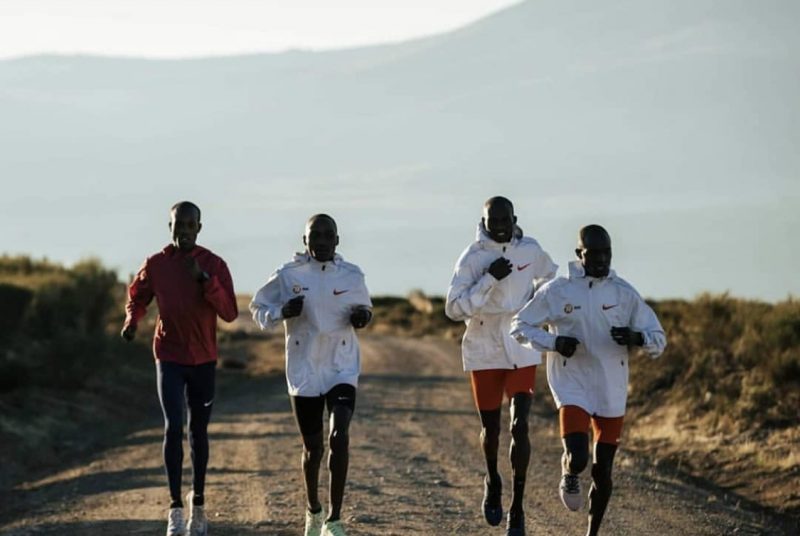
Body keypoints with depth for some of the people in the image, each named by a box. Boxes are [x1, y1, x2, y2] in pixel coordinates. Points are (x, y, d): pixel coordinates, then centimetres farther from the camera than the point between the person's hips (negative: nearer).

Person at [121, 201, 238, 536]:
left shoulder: (214, 265, -7)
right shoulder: (155, 264, -4)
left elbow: (229, 313, -14)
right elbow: (137, 297, 13)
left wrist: (204, 279, -26)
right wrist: (131, 321, -8)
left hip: (203, 359, 1)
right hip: (169, 358, -1)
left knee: (198, 430, 10)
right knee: (173, 426, -13)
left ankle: (198, 500, 25)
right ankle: (175, 506, -11)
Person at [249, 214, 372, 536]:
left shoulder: (352, 276, 1)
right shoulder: (288, 276, -4)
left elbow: (365, 307, 17)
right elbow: (257, 308, 4)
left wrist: (363, 316, -7)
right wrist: (282, 312, -17)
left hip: (342, 370, 0)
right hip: (304, 373, 0)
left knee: (339, 436, -19)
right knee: (312, 446, 9)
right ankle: (313, 510, 36)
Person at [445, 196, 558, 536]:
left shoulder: (530, 251, -2)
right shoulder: (471, 258, -10)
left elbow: (551, 277, 20)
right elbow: (454, 309, -16)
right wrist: (489, 279, -24)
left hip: (522, 353, 1)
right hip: (484, 353, -1)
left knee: (519, 426, -9)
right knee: (490, 428, 8)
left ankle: (517, 508, -2)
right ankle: (492, 482, 39)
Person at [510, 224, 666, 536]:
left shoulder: (624, 293, 0)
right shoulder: (557, 291, -6)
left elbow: (658, 340, 3)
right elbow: (519, 327, 2)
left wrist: (636, 337, -20)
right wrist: (554, 342, -15)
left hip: (611, 395, 3)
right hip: (572, 390, -3)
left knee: (602, 472, 8)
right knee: (577, 459, -21)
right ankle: (569, 476, 17)